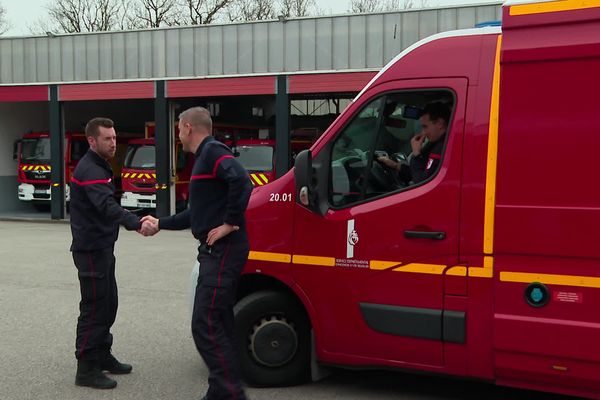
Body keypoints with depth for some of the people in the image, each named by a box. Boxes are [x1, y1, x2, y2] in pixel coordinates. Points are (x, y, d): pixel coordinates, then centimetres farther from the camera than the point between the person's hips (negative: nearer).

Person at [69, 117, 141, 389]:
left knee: (107, 305, 16)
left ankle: (102, 356, 28)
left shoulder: (99, 166, 14)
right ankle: (86, 369, 4)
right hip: (91, 250, -10)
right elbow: (107, 207, -36)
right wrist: (137, 224, -49)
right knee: (94, 308, -4)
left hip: (102, 248, 10)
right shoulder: (89, 170, -19)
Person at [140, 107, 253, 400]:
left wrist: (230, 223, -22)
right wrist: (160, 224, 33)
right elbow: (197, 213, 28)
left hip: (223, 251, -11)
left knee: (205, 325, -10)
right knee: (217, 324, 14)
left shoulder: (213, 152, -10)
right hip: (216, 252, 11)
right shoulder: (205, 156, 22)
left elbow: (242, 181, -29)